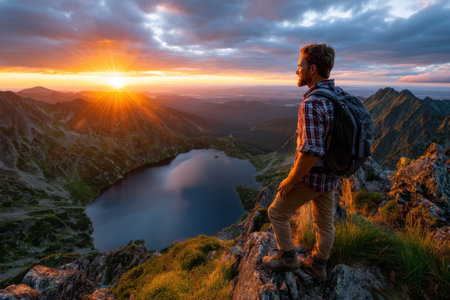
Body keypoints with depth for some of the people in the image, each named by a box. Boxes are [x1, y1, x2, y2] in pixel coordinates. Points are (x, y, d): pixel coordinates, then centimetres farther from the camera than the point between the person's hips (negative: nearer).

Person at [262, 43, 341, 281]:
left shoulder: (311, 104, -29)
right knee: (324, 222, 21)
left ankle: (287, 258, 31)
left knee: (277, 213, 13)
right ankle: (317, 266, 41)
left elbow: (311, 152, -32)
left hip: (311, 176, -8)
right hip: (332, 174, 9)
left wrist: (290, 181, -18)